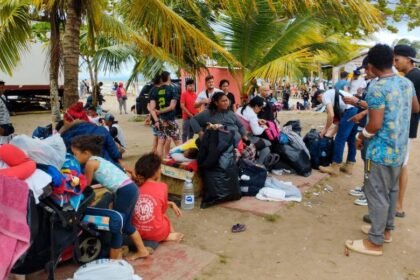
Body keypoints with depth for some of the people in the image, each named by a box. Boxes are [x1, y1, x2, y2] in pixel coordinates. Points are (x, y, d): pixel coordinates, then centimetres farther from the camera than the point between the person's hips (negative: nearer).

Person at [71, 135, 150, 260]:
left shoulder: (90, 162, -5)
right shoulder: (98, 159, 21)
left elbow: (86, 184, 4)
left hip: (125, 191, -10)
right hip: (130, 189, 10)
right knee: (126, 224, 22)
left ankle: (114, 259, 16)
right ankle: (142, 250, 33)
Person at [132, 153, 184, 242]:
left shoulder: (137, 188, 2)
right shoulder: (162, 187, -11)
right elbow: (163, 210, 4)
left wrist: (171, 204, 20)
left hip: (137, 232, 4)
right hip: (156, 233, -3)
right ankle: (169, 236, 13)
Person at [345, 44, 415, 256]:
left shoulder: (377, 88, -20)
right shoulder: (408, 84, 5)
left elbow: (375, 125, -23)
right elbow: (414, 109, 22)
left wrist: (361, 136, -3)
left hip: (381, 151, -8)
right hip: (399, 150, 9)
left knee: (377, 195, 0)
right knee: (391, 191, 19)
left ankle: (375, 242, 10)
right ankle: (386, 230, 34)